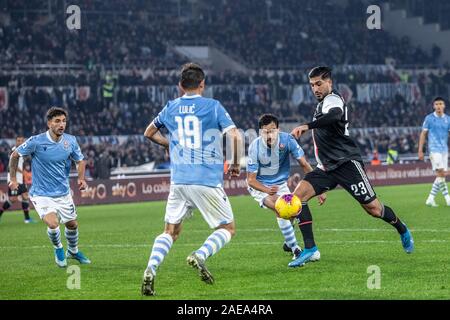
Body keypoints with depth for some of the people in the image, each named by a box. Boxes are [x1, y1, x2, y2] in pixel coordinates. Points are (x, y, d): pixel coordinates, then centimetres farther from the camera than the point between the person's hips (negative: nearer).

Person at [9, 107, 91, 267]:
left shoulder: (71, 141, -6)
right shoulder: (36, 141, -17)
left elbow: (80, 161, 11)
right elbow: (15, 155, -3)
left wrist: (81, 178, -7)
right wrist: (13, 179, 0)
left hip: (63, 193, 4)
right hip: (41, 193, -4)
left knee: (72, 224, 13)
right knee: (53, 223, -23)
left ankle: (73, 251, 45)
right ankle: (58, 250, 8)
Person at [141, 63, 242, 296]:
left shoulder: (171, 108, 9)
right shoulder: (213, 106, -3)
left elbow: (149, 133, 24)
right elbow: (235, 136, -13)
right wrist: (236, 164, 2)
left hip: (178, 180, 4)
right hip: (208, 180, -4)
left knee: (171, 231, 13)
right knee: (228, 228, 9)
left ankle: (150, 270, -9)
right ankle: (200, 255, -17)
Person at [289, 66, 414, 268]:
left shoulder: (333, 99, -10)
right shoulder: (321, 106, 20)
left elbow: (334, 116, -36)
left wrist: (307, 126, -45)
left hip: (347, 163, -8)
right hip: (327, 168, 8)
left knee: (373, 209, -4)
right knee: (298, 195, -13)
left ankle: (402, 230, 26)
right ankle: (309, 249, -14)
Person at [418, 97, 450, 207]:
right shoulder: (429, 118, -1)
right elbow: (423, 134, 2)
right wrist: (420, 151, -3)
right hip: (434, 148, -5)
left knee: (441, 175, 3)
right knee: (441, 173, -14)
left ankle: (431, 198, 11)